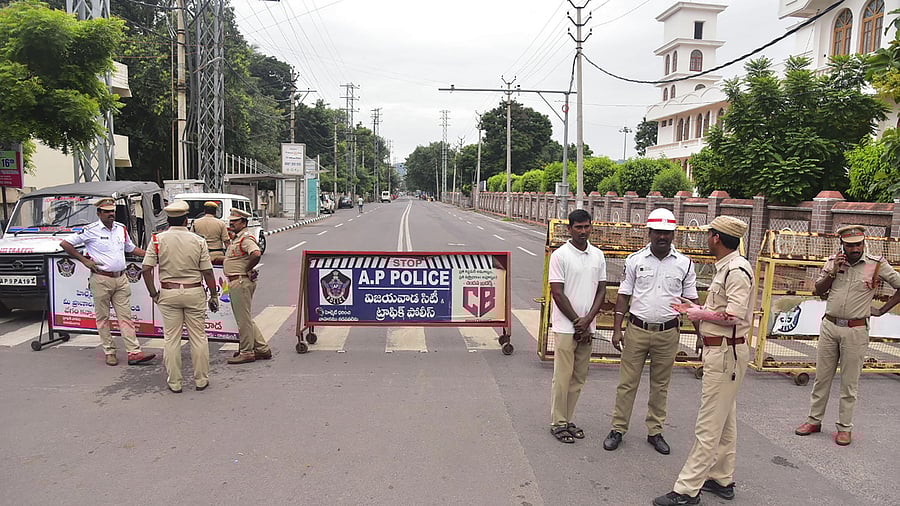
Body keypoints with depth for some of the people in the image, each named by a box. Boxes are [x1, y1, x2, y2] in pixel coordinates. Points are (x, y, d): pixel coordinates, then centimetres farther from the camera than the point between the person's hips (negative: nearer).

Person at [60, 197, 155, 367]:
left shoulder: (121, 228, 11)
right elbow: (65, 243, -3)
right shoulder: (91, 230, -6)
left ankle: (134, 353, -1)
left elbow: (131, 248, 24)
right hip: (101, 279, -4)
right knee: (103, 318, 5)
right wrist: (84, 260, -6)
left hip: (121, 278, 4)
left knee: (125, 316, 2)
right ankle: (110, 352, 14)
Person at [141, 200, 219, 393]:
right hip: (194, 292, -1)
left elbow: (146, 269, -6)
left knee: (171, 339, 8)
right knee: (199, 337, 8)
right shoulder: (198, 240, -5)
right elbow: (207, 272, -4)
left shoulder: (158, 239, -3)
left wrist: (153, 293, 4)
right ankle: (201, 380, 15)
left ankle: (174, 382, 15)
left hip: (168, 293, 1)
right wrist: (214, 295, 5)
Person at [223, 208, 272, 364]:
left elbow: (256, 254, -33)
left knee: (244, 319, -2)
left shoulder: (246, 238, -15)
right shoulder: (236, 238, 18)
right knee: (245, 318, 15)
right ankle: (262, 349, 20)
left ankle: (246, 352, 6)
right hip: (235, 282, 11)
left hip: (241, 282, -11)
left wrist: (246, 270, -20)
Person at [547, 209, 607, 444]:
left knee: (578, 378, 11)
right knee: (563, 377, -1)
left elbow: (601, 291, 8)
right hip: (565, 326, -5)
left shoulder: (598, 255, 8)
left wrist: (587, 320, -6)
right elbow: (557, 293, -10)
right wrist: (577, 321, -9)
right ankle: (558, 423, 11)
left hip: (587, 328, 5)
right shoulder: (560, 255, -7)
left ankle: (567, 420, 23)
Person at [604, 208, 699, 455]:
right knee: (627, 383, 4)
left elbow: (692, 300, 6)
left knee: (660, 385, 12)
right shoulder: (635, 260, 0)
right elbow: (623, 296, 1)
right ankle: (618, 430, 16)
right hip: (637, 330, -1)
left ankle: (655, 431, 26)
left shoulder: (685, 264, 2)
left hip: (668, 333, 1)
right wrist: (617, 330, -4)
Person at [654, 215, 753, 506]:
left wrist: (702, 314, -14)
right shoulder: (725, 267, 13)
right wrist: (697, 309, 13)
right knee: (724, 422, 19)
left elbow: (735, 315, -26)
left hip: (726, 353, -11)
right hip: (718, 350, 11)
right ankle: (722, 479, 31)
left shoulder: (737, 270, -19)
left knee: (708, 426, -5)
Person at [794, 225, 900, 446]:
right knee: (822, 377, 11)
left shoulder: (877, 265, -5)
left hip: (855, 330, -3)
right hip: (829, 326, 3)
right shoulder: (833, 262, 4)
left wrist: (881, 310, -1)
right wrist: (833, 272, -11)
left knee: (849, 382, 6)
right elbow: (818, 290, 4)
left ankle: (845, 427, 17)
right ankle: (814, 420, 22)